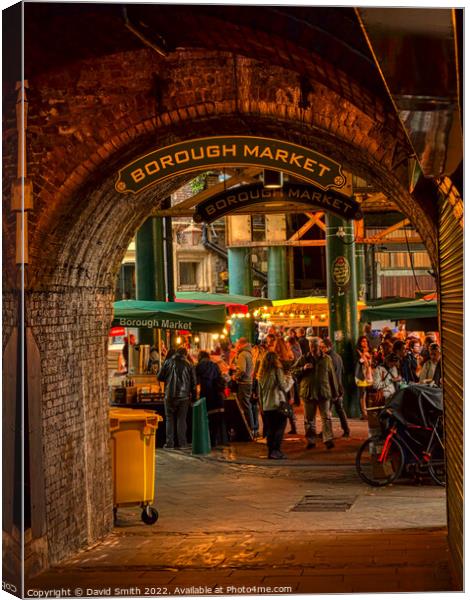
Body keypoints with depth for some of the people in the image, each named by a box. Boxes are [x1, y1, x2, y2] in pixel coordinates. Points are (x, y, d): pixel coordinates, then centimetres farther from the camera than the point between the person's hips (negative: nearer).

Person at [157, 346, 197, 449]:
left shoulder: (168, 362, 0)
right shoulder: (188, 365, 1)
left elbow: (159, 377, 2)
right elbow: (193, 382, 2)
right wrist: (193, 397, 9)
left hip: (170, 395, 0)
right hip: (184, 396, 0)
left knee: (169, 419, 7)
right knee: (182, 419, 7)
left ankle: (169, 443, 4)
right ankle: (182, 443, 5)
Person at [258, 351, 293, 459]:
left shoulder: (262, 373, 9)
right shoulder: (277, 370, -8)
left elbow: (261, 390, 13)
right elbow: (284, 387, -9)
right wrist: (289, 380, 9)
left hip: (266, 406, 6)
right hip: (278, 404, -6)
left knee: (270, 430, 10)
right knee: (280, 428, -2)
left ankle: (270, 451, 11)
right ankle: (276, 450, -9)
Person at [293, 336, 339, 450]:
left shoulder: (327, 359, 8)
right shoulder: (303, 359, 7)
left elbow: (332, 376, 11)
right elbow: (294, 372, 6)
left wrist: (335, 392, 11)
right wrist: (303, 369, -13)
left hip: (324, 392, -1)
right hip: (308, 392, 1)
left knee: (326, 417, -6)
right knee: (309, 419, 6)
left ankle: (328, 439, -7)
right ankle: (310, 440, 13)